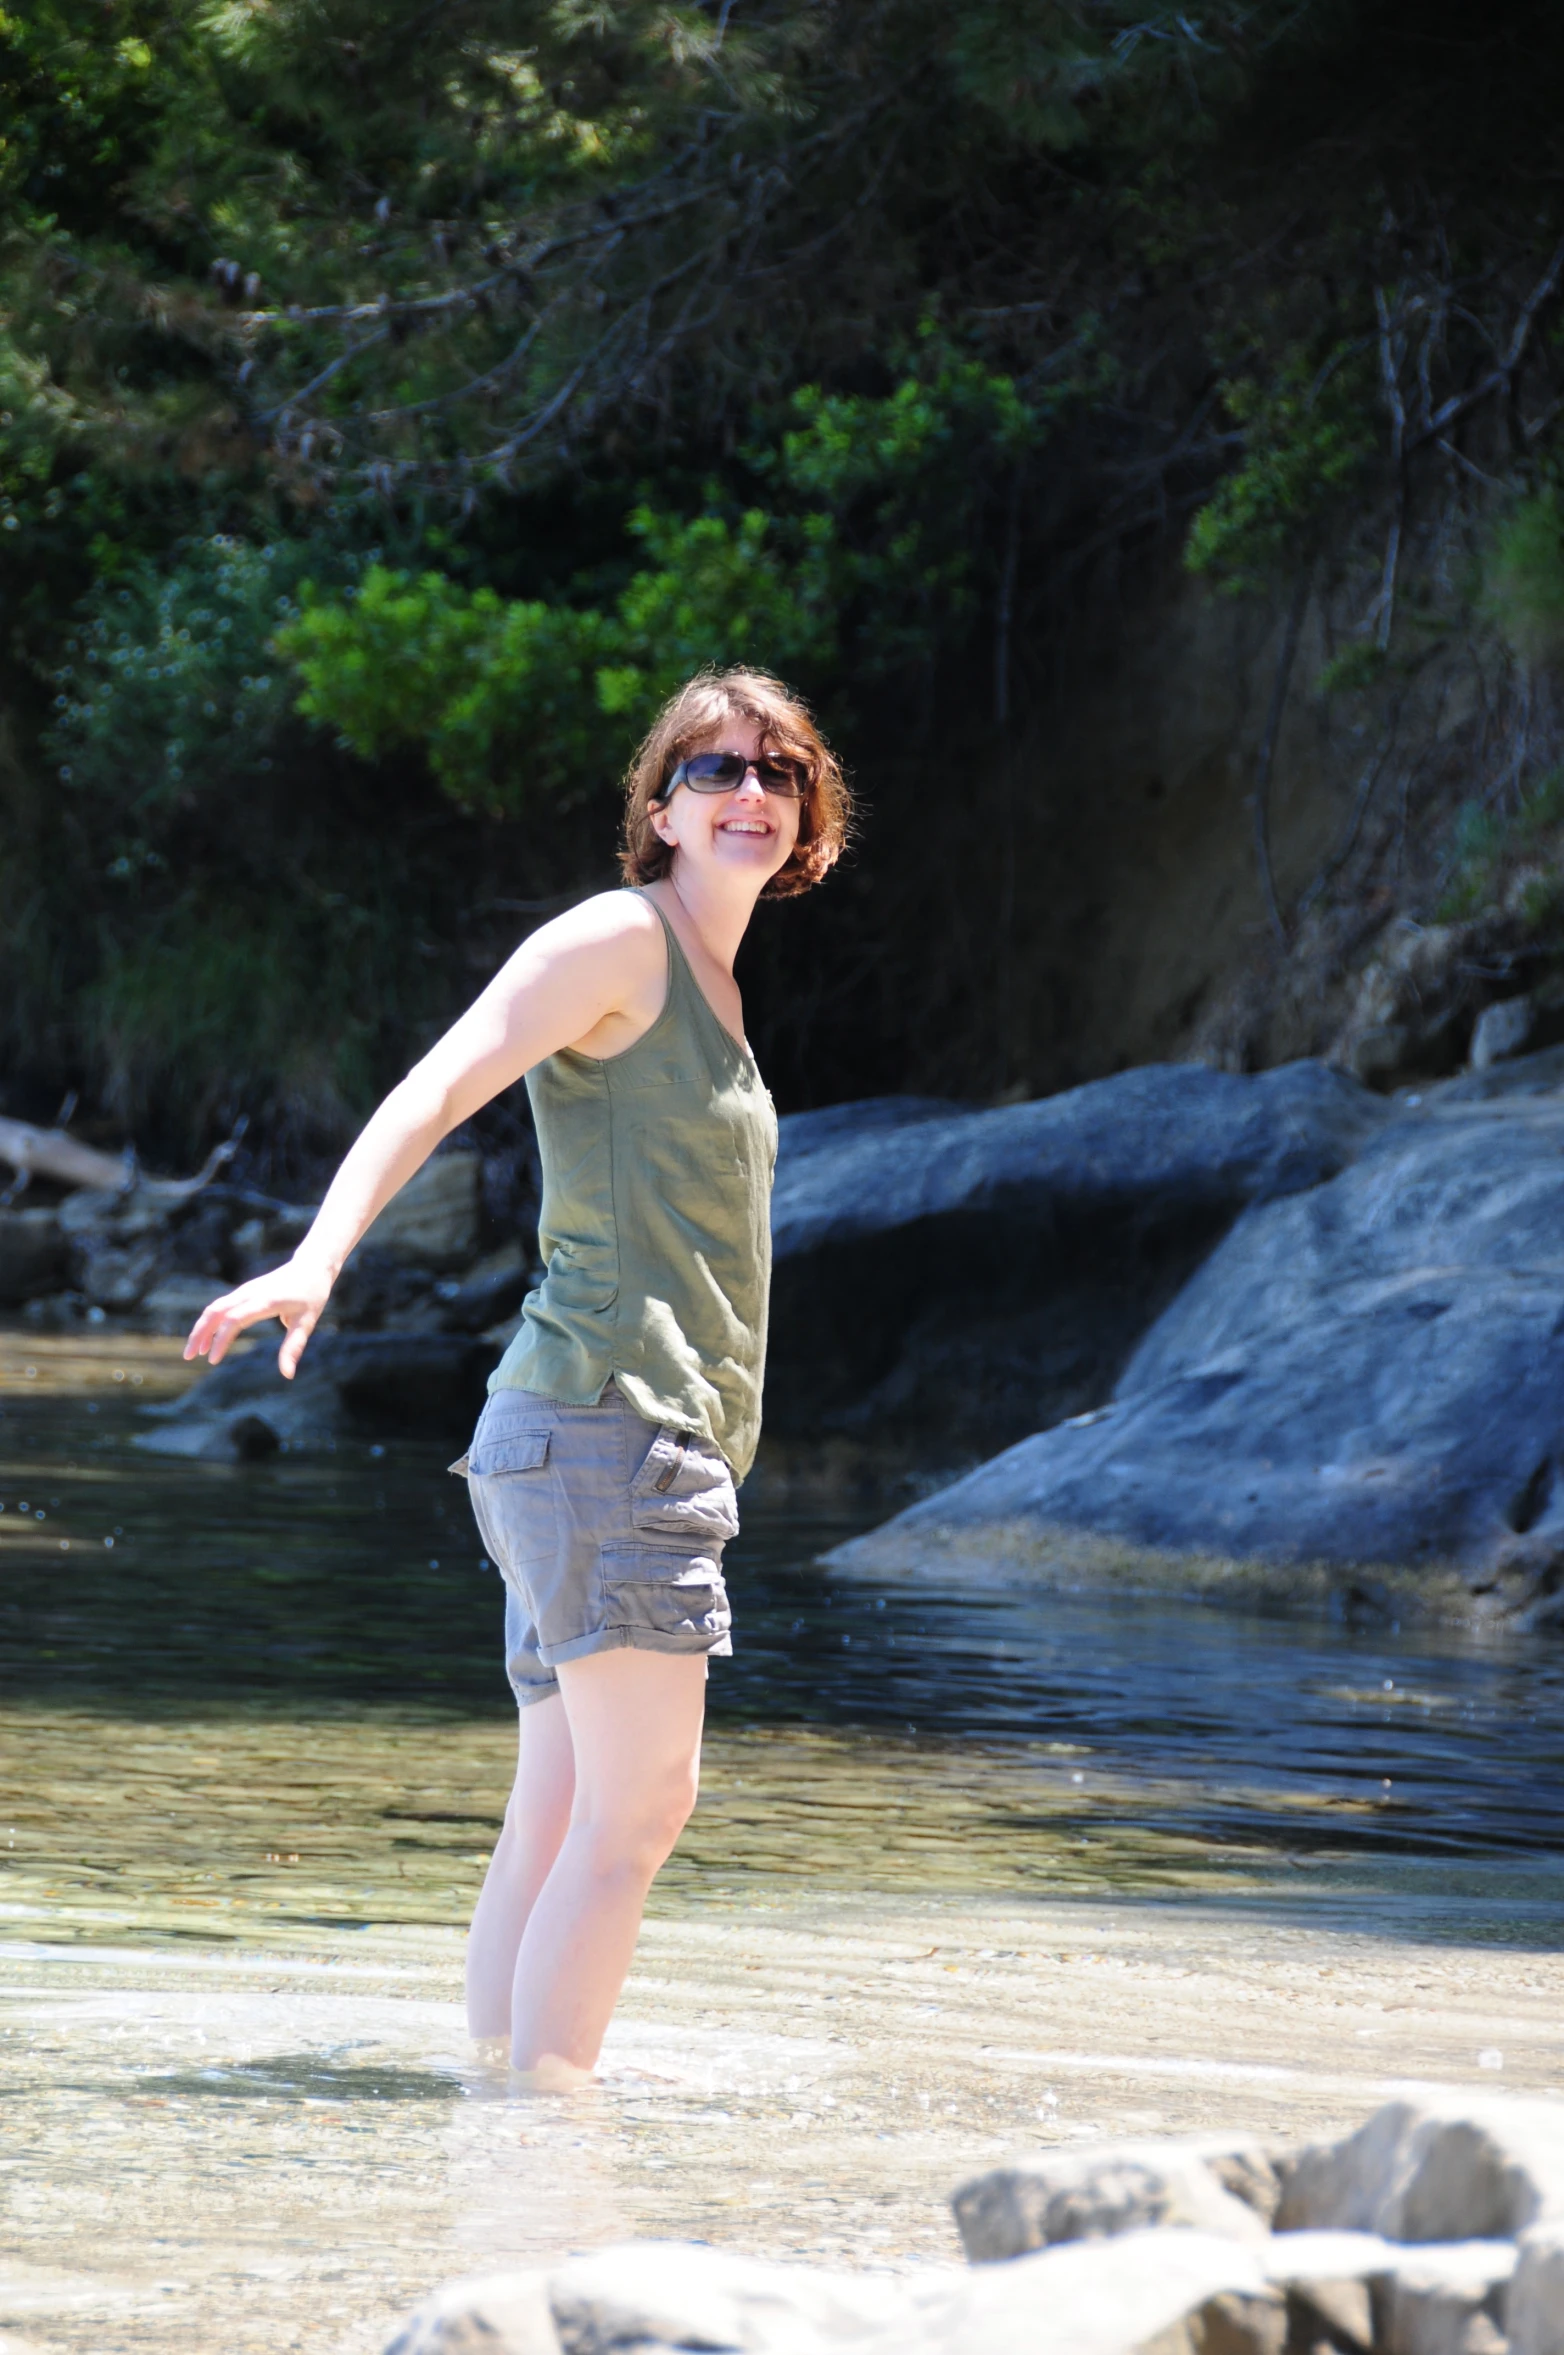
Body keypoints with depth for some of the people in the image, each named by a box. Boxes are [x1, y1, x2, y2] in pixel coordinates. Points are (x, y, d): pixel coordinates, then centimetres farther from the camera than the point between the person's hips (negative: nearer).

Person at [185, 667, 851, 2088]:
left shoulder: (709, 982, 20)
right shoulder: (618, 940, -6)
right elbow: (435, 1093, -18)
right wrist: (318, 1258, -34)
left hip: (667, 1435, 9)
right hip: (606, 1424, -9)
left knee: (561, 1819, 6)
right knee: (639, 1805, -14)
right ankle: (546, 2110, -16)